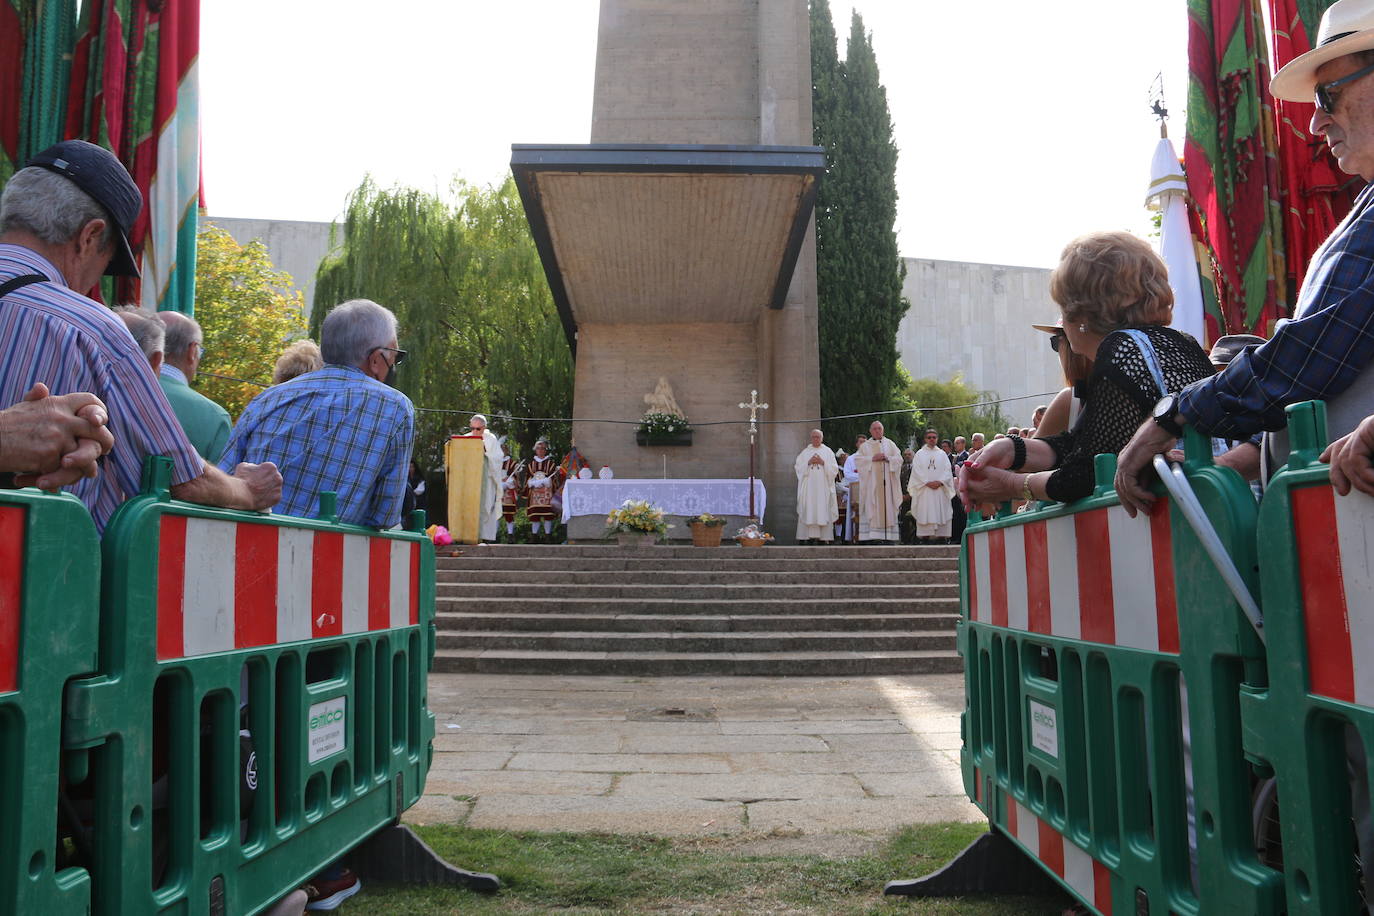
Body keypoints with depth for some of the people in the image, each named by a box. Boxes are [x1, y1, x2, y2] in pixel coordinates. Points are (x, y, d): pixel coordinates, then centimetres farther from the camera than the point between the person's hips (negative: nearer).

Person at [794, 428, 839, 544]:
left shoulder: (828, 451, 11)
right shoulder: (805, 452, 14)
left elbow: (834, 468, 4)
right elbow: (798, 467, 6)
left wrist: (823, 463, -9)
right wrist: (809, 463, -8)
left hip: (823, 487, -1)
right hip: (808, 486, 1)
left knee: (823, 511, -6)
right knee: (808, 511, -6)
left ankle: (823, 537, -6)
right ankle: (809, 536, -7)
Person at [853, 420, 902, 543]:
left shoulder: (890, 444, 15)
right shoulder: (865, 446, 13)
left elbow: (899, 458, 7)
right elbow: (857, 459, 0)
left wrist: (887, 458, -10)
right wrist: (872, 458, -10)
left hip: (886, 481, 1)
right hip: (871, 481, -1)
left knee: (887, 506, -4)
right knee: (872, 508, -8)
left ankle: (888, 536, -5)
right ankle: (873, 536, -12)